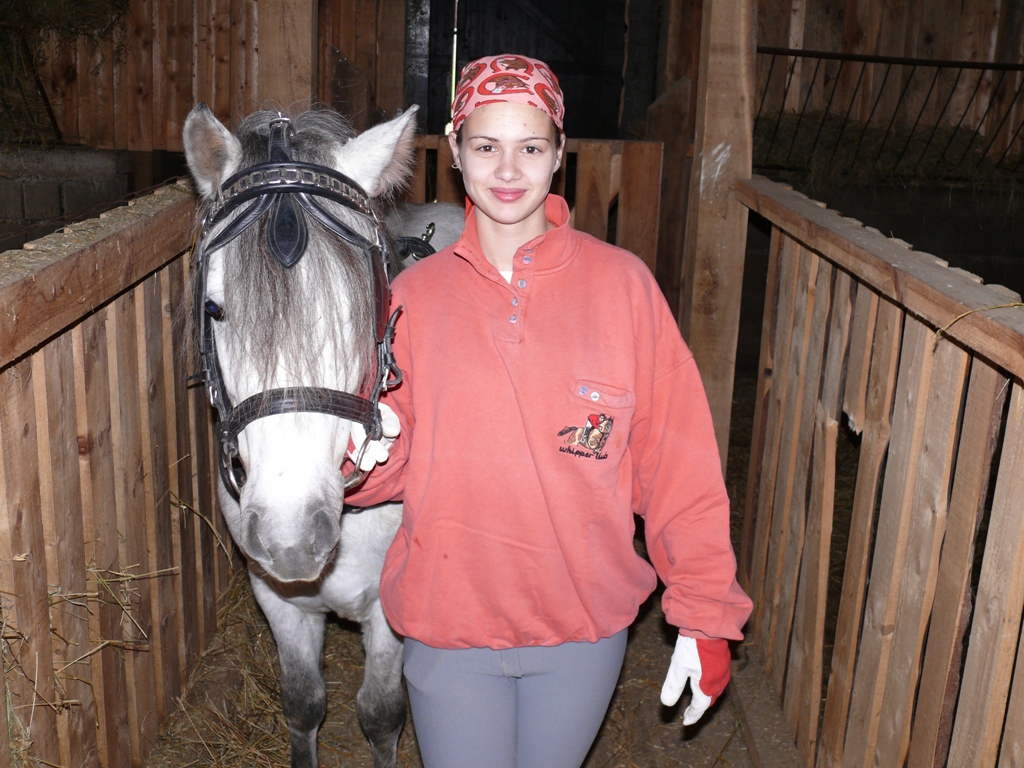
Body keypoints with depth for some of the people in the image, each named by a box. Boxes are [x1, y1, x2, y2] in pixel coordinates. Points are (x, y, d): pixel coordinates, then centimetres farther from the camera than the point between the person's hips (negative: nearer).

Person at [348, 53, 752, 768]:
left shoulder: (623, 284, -7)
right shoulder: (415, 293, -3)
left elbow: (678, 460, -6)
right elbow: (393, 468, 2)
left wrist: (705, 614, -6)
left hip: (586, 627, 0)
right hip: (449, 624, 1)